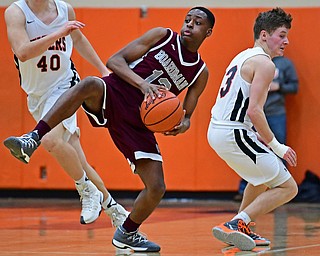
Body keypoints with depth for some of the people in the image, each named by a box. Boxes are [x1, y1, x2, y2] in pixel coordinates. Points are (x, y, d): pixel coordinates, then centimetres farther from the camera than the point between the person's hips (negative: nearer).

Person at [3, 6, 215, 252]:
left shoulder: (200, 73, 11)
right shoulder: (162, 36, 2)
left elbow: (186, 115, 16)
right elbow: (114, 60, -4)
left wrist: (183, 123, -10)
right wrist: (142, 84, -21)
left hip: (137, 121, 4)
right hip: (113, 94, -4)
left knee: (157, 188, -2)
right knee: (89, 85, -40)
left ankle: (127, 233, 26)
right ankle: (34, 138, -42)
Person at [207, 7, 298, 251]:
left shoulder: (243, 57, 19)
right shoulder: (264, 63, -10)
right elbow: (254, 110, -19)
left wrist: (260, 137, 20)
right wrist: (276, 146, -12)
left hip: (217, 131, 10)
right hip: (235, 134, -10)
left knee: (263, 178, 32)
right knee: (288, 187, -4)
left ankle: (242, 230, 32)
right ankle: (234, 225, -12)